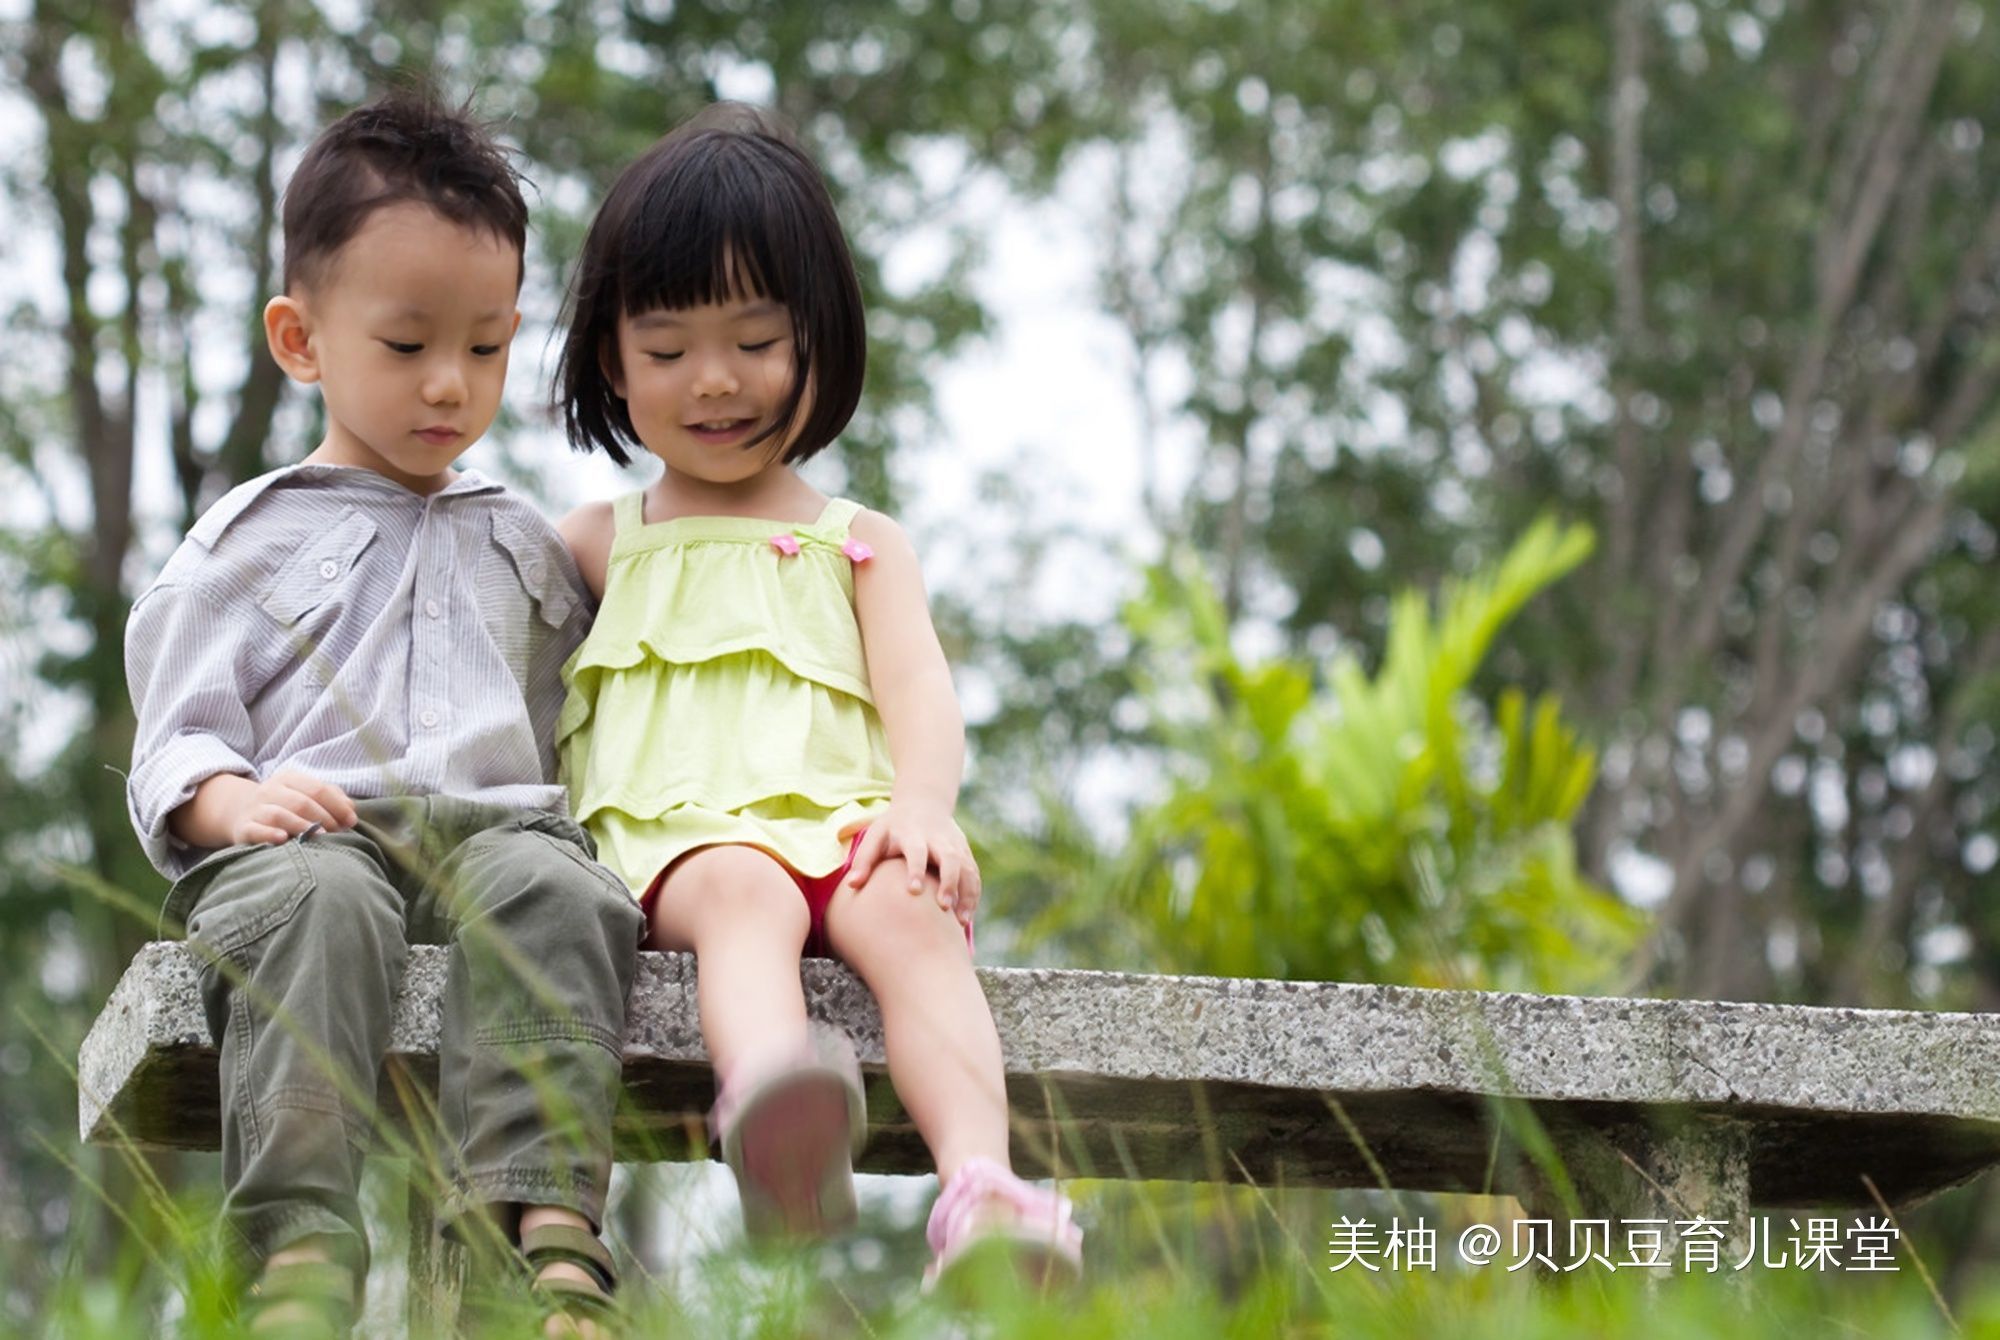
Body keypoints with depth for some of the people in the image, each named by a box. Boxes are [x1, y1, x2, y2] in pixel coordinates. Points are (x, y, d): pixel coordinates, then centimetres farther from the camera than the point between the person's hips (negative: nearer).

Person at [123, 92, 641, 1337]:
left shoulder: (528, 544, 30)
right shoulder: (248, 542, 19)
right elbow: (174, 745, 11)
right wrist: (232, 798, -12)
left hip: (500, 818, 2)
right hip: (310, 828, -2)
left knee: (551, 889, -35)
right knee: (311, 900, -39)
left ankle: (547, 1226, -53)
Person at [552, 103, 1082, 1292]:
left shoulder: (860, 546, 23)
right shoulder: (600, 545, 25)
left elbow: (917, 681, 7)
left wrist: (924, 800, -16)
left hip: (843, 828, 1)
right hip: (680, 838, -1)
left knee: (910, 916, -34)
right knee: (745, 893, -38)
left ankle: (984, 1187, -59)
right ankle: (775, 1126, -72)